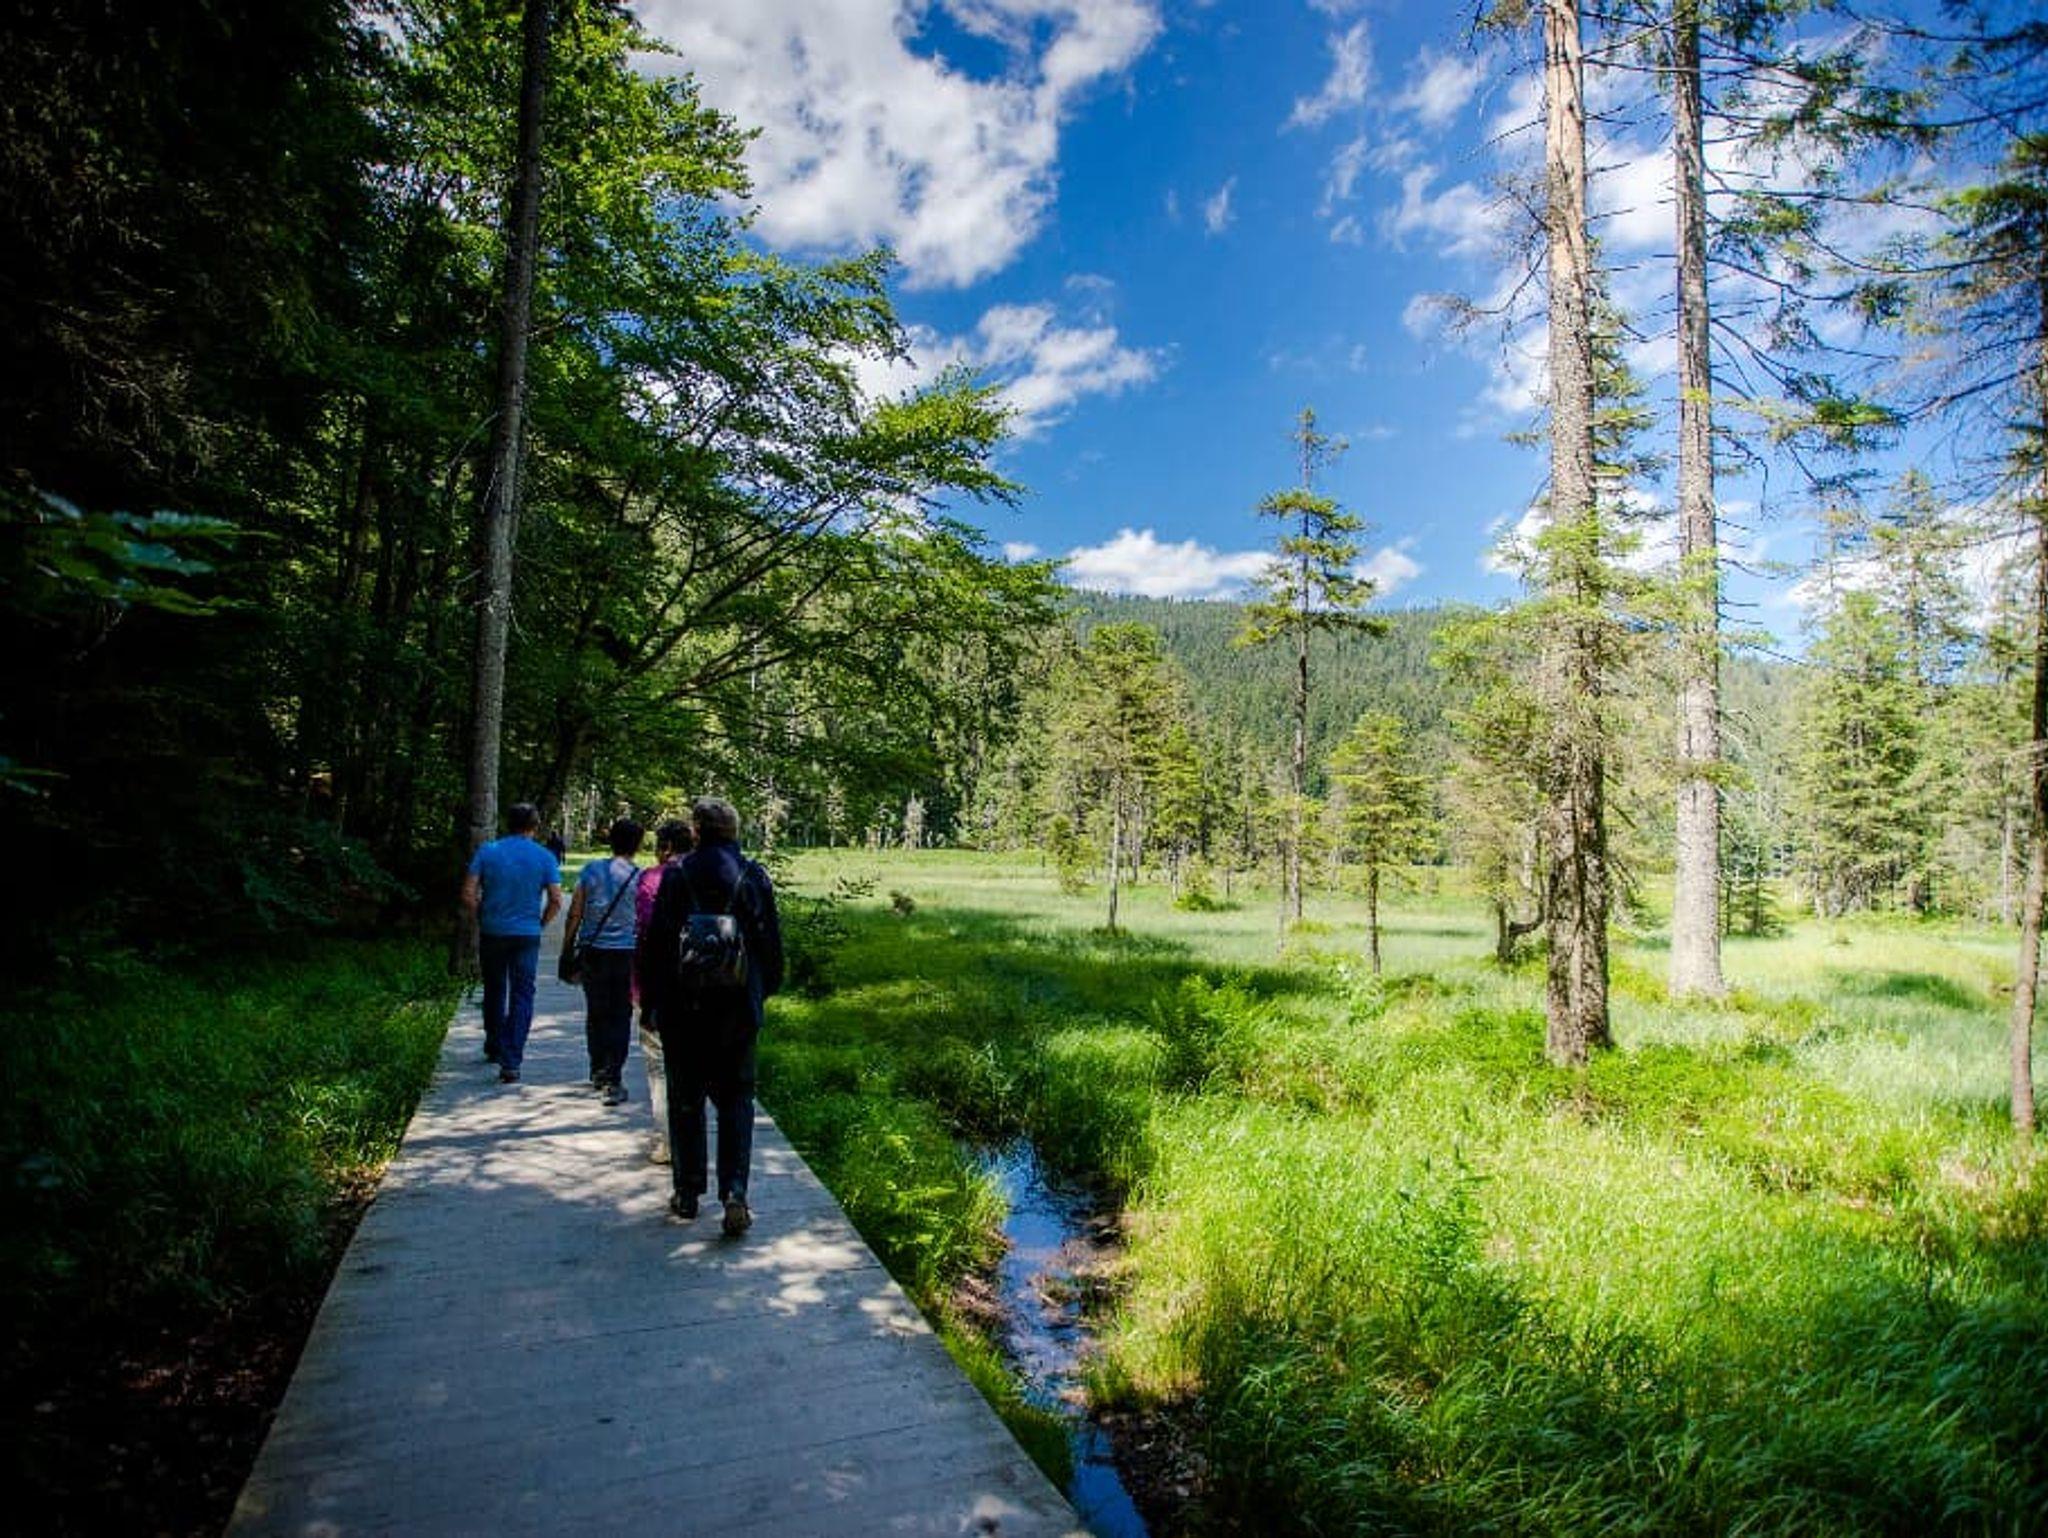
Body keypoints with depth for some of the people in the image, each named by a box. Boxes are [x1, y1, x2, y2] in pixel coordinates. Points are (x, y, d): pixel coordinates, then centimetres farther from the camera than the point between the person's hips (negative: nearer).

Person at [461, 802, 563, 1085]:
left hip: (492, 933, 2)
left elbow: (468, 895, -6)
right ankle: (510, 1062, -3)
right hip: (527, 935, -2)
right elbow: (556, 901, -8)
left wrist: (480, 919, 9)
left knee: (494, 991, 19)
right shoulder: (544, 857, -4)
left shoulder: (487, 852, -2)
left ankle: (494, 1046, 36)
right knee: (522, 995, 2)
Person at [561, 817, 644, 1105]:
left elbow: (575, 914, 1)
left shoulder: (591, 870, 0)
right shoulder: (641, 877, -6)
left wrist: (567, 949, 11)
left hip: (593, 952, 2)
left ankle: (598, 1072, 26)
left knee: (596, 1015, 15)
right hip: (626, 954, -2)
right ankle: (613, 1080, -3)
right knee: (620, 1017, 2)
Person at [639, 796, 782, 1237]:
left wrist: (652, 996, 3)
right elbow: (771, 941, 4)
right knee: (736, 1100, 9)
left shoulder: (676, 874, -8)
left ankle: (687, 1195, 21)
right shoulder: (756, 877, -1)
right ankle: (734, 1192, -3)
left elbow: (655, 940, -7)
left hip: (684, 1007, -1)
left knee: (685, 1101, 12)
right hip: (738, 1008, 1)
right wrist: (764, 990, 17)